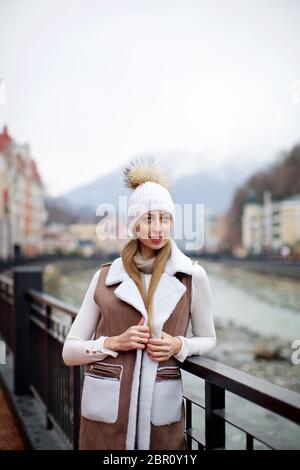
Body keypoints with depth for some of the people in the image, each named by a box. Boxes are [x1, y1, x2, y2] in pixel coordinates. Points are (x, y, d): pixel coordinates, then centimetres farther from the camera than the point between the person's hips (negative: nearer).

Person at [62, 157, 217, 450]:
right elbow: (69, 352, 5)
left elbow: (208, 340, 13)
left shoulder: (193, 275, 0)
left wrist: (179, 346, -7)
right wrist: (114, 342, -12)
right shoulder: (105, 276, 2)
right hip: (106, 407, 1)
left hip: (162, 410, 0)